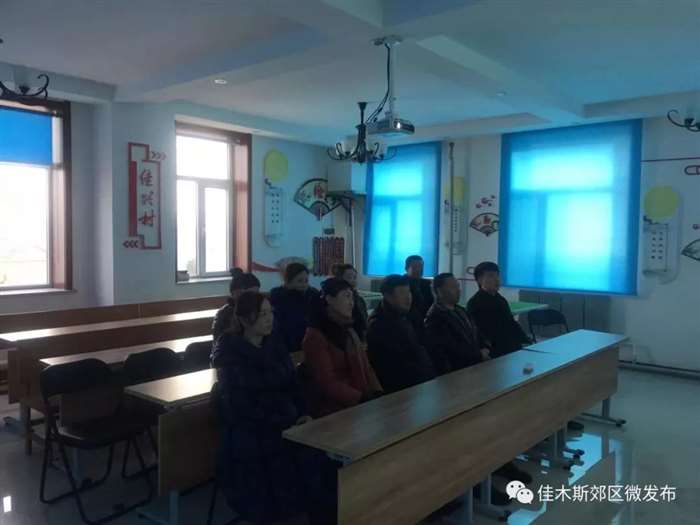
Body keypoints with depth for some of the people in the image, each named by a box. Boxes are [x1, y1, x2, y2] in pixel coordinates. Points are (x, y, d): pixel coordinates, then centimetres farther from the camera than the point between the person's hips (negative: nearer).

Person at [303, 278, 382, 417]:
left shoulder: (351, 330, 16)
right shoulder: (315, 336, -8)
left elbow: (366, 367, 15)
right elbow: (327, 383, -14)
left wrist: (377, 392, -2)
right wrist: (363, 399, -18)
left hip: (362, 403, 7)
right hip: (334, 409, -7)